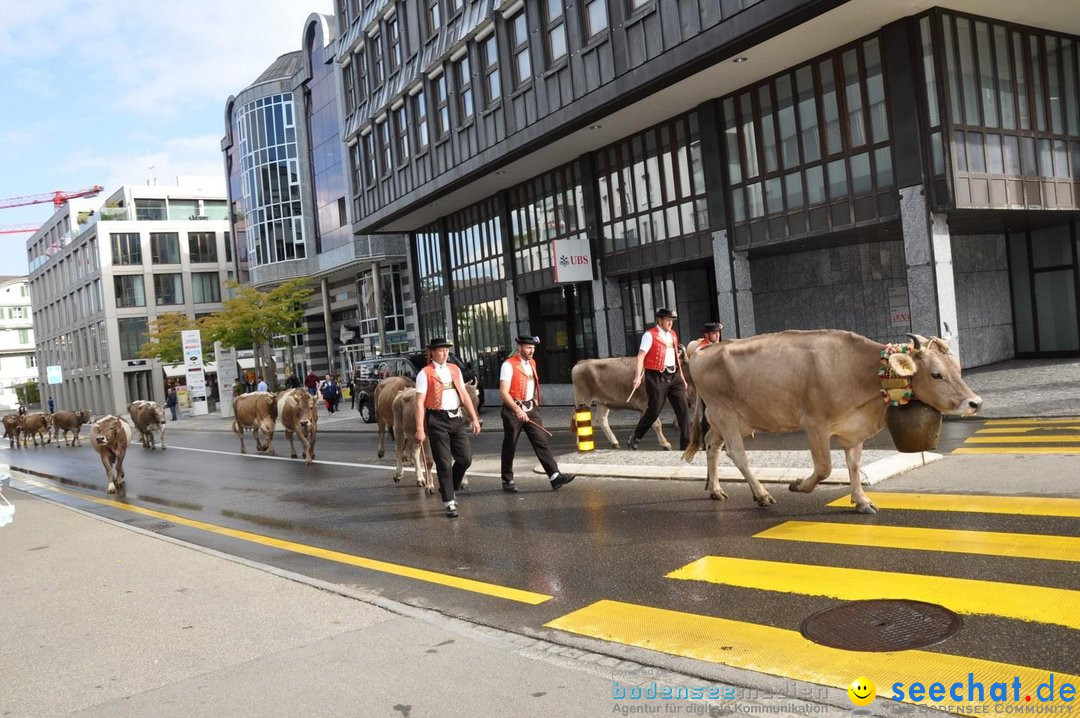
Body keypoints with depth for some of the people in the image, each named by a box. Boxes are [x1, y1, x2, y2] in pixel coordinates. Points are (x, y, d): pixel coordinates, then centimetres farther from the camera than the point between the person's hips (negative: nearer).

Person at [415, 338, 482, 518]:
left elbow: (464, 395, 14)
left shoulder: (454, 369, 12)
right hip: (437, 420, -5)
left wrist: (474, 418, 9)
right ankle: (449, 502, 11)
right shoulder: (425, 374, -4)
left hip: (456, 418, 5)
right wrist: (420, 429, -15)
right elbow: (420, 402, -9)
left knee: (466, 458, 3)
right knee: (444, 463, 0)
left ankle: (449, 488, 28)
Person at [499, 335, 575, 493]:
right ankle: (507, 481, 19)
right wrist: (518, 410, -29)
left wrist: (535, 401, 13)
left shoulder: (532, 362, 11)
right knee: (510, 447, 6)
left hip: (531, 408, 6)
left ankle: (555, 477, -10)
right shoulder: (509, 365, -13)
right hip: (513, 409, -6)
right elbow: (503, 392, -20)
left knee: (541, 442, -4)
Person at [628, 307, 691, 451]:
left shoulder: (673, 335, 16)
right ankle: (634, 438, 17)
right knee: (654, 411, -3)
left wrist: (682, 377, 23)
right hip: (657, 376, -6)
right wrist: (638, 376, -24)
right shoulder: (650, 335, -5)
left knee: (683, 409, 0)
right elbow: (641, 355, -14)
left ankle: (686, 444, 4)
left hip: (674, 376, 6)